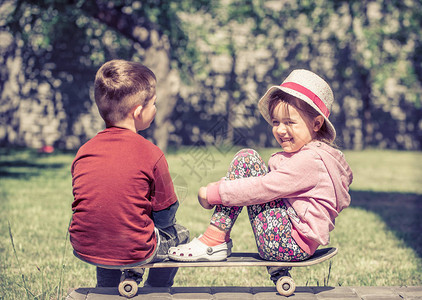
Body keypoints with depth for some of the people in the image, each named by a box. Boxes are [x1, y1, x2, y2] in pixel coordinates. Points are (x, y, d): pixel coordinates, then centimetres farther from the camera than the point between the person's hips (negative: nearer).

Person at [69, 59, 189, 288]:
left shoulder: (83, 151, -1)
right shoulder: (151, 154, -14)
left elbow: (87, 207, 11)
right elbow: (165, 215, -5)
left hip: (84, 249, 4)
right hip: (133, 253, -4)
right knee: (179, 233, 25)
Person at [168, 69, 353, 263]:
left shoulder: (311, 160, -16)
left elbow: (264, 188, -22)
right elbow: (269, 180, 21)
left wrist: (212, 194, -16)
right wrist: (222, 185, 6)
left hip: (290, 244, -11)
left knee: (247, 159, -14)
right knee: (245, 156, 9)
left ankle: (214, 241, -15)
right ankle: (220, 240, 1)